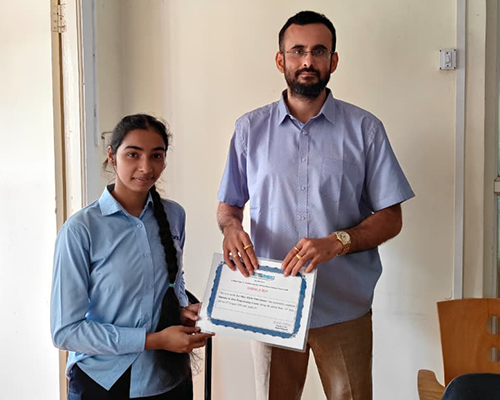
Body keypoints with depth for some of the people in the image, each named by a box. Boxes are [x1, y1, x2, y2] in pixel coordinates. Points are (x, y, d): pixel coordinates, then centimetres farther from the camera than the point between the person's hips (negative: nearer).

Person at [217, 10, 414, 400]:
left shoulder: (364, 129, -1)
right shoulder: (250, 128, 4)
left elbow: (391, 218, -2)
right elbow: (228, 204, 11)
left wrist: (336, 242, -20)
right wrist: (231, 227, -13)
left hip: (344, 307, -1)